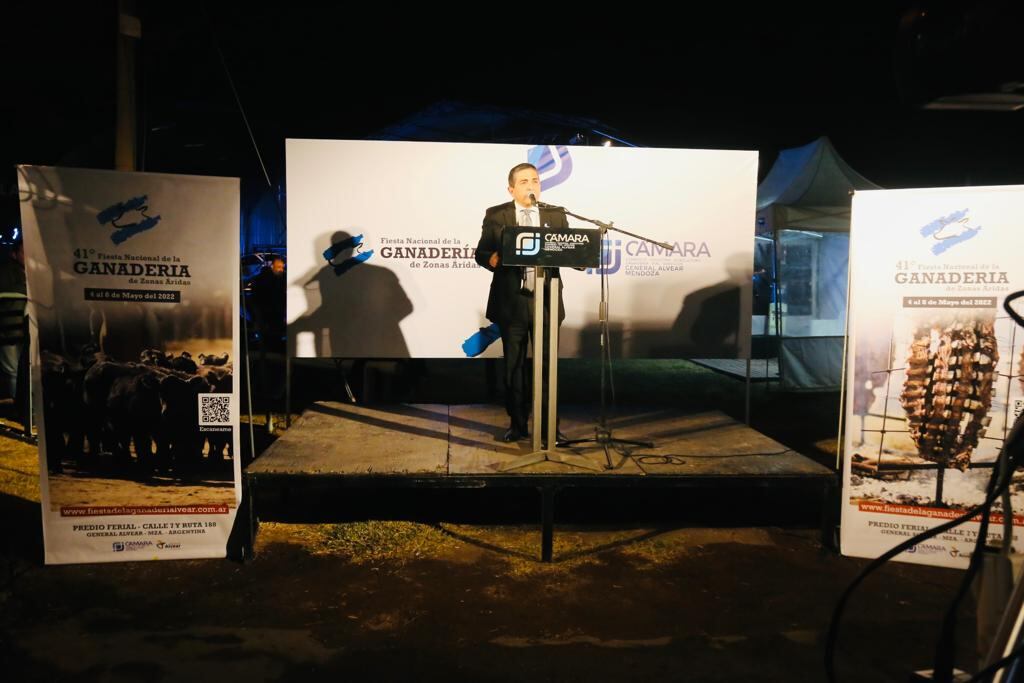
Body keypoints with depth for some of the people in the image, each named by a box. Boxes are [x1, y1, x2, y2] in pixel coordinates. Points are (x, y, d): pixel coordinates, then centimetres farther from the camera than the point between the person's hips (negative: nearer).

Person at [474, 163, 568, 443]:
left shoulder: (556, 215, 7)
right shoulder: (496, 215, 3)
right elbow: (481, 252, 0)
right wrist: (492, 259, -22)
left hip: (546, 300, 1)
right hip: (511, 301, -1)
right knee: (514, 366, 8)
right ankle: (518, 424, 20)